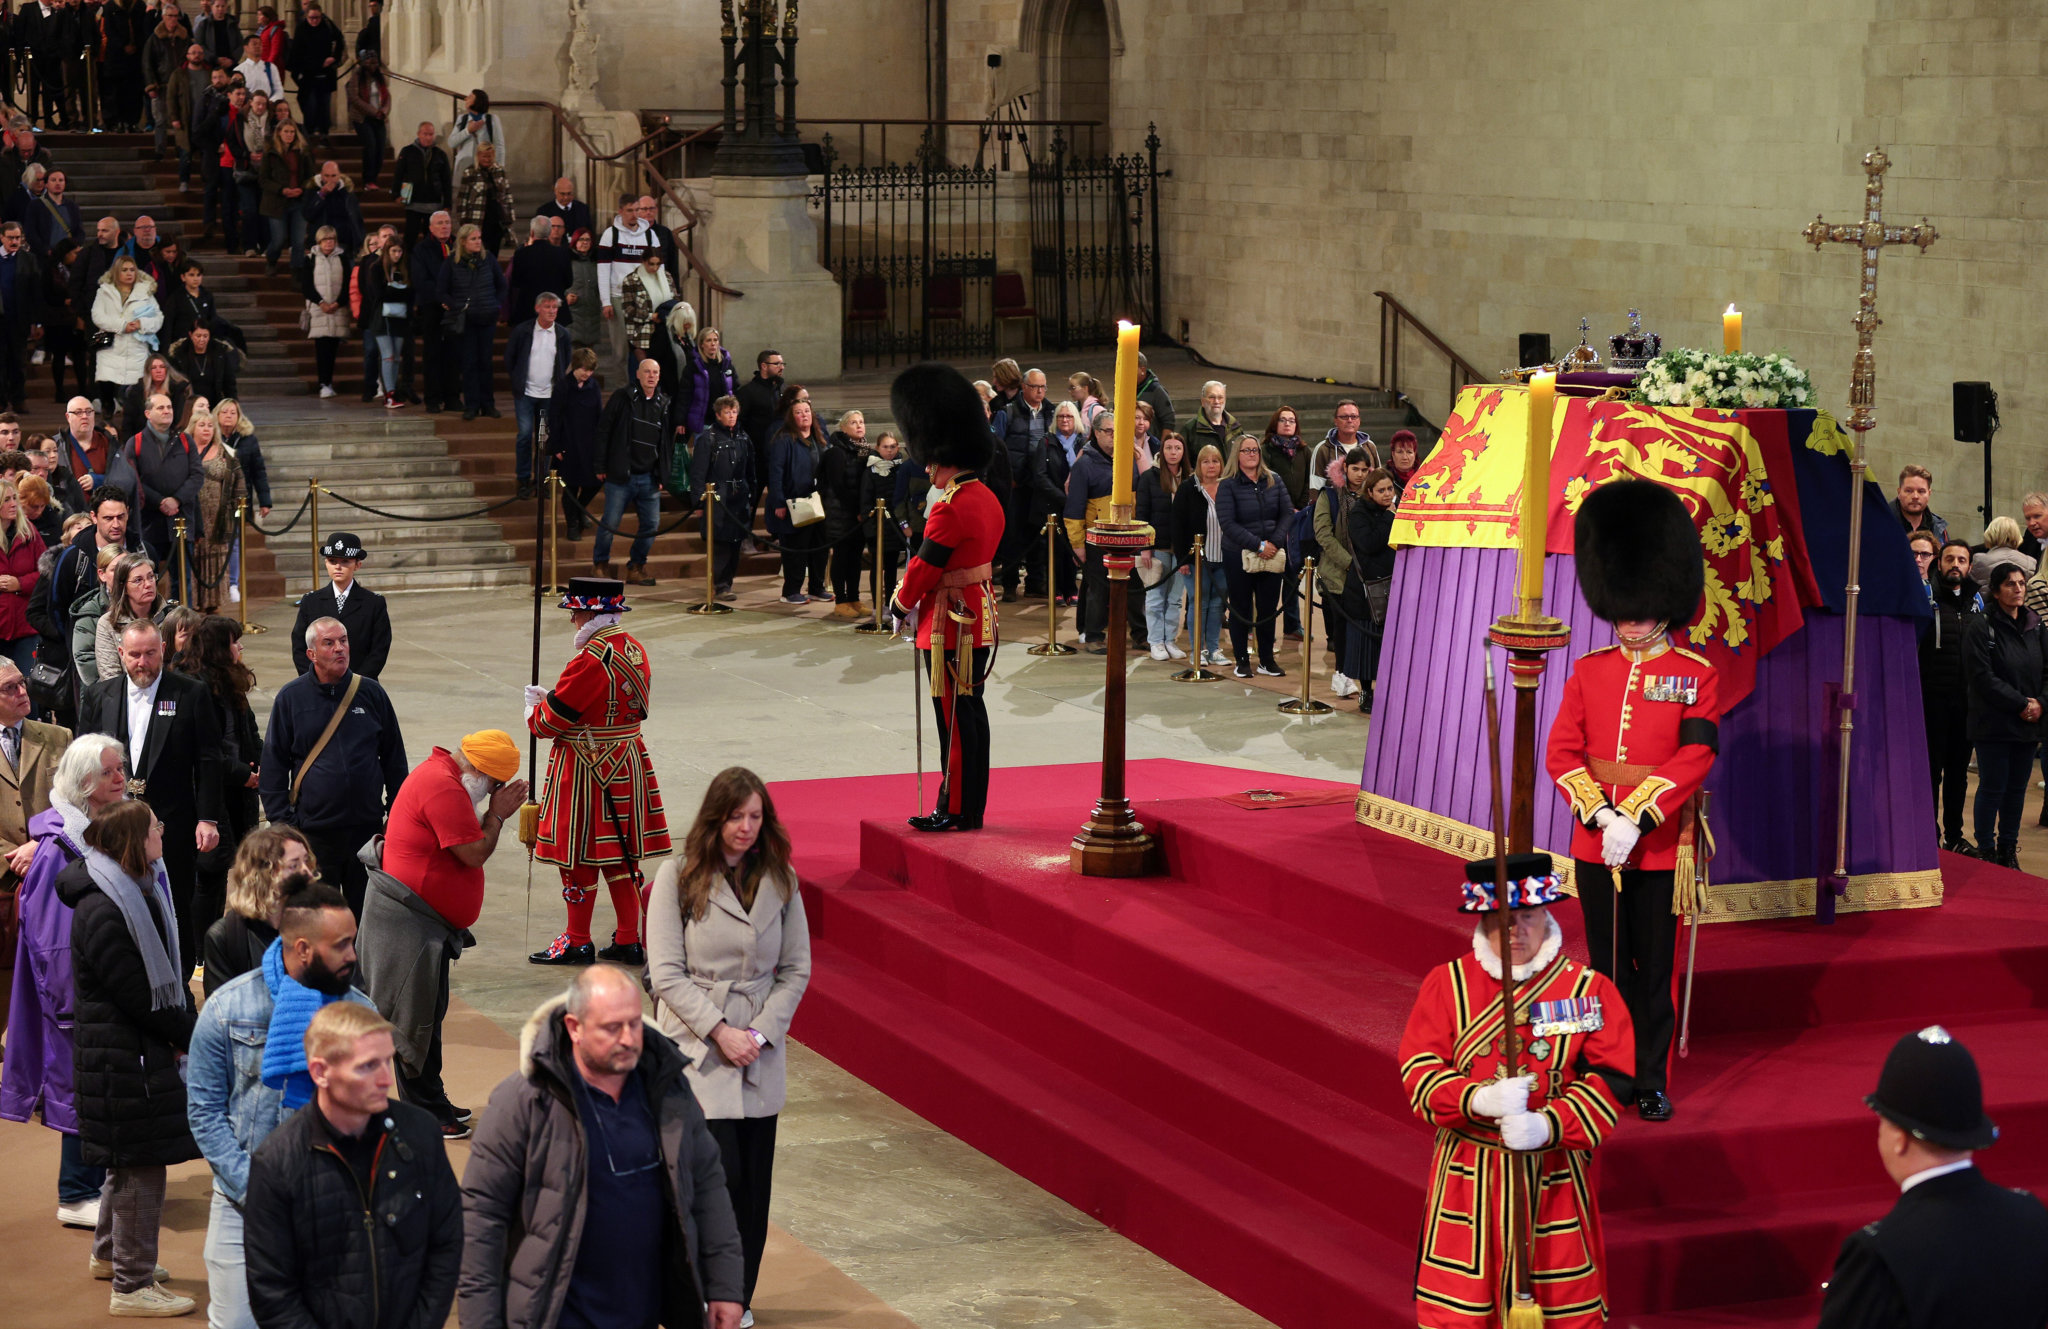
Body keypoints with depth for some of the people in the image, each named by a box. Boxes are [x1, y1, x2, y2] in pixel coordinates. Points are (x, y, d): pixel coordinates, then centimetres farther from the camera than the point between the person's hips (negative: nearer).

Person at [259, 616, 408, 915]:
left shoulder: (371, 693, 5)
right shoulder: (291, 697, 0)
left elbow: (394, 757, 12)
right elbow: (274, 764, 3)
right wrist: (282, 820, -3)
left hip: (367, 825, 2)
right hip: (314, 830, -1)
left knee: (366, 912, 8)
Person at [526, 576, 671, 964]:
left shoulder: (590, 661, -23)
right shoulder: (635, 649, 5)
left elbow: (553, 719, -17)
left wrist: (534, 714, 6)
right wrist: (551, 697, 12)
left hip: (585, 770, -8)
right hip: (627, 765, 8)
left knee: (579, 855, 4)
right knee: (619, 852, 14)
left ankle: (577, 942, 13)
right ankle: (628, 940, 18)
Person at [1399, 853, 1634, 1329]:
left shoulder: (1589, 990, -2)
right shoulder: (1446, 984, 0)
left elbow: (1610, 1079, -8)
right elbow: (1419, 1071, -6)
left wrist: (1548, 1125, -24)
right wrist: (1479, 1100, -25)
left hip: (1555, 1176, 0)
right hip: (1467, 1178, 0)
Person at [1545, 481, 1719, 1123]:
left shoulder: (1695, 676, -4)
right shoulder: (1589, 671, 5)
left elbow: (1693, 759, -14)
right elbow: (1562, 752, -1)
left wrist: (1636, 818, -21)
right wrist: (1600, 813, -15)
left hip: (1660, 846, -3)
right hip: (1596, 843, 3)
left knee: (1654, 967, 4)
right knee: (1608, 964, 12)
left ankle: (1652, 1080, 14)